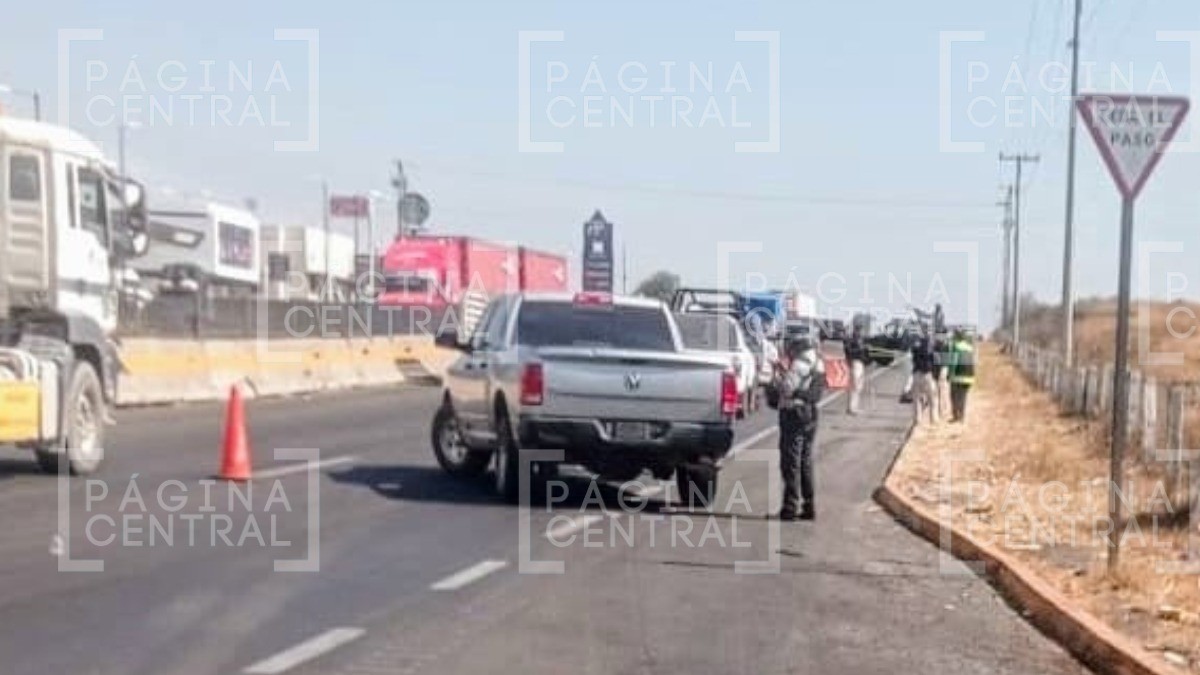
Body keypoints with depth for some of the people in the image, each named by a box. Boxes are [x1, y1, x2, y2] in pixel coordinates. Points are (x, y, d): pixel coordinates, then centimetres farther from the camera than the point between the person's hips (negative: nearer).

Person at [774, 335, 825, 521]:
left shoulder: (800, 365, -16)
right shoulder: (818, 364, 13)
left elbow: (786, 388, -20)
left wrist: (779, 374, -3)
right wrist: (786, 371, 12)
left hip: (794, 414, -9)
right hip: (810, 414, 9)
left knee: (791, 462, -5)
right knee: (805, 462, 15)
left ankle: (791, 507, -6)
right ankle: (809, 506, 19)